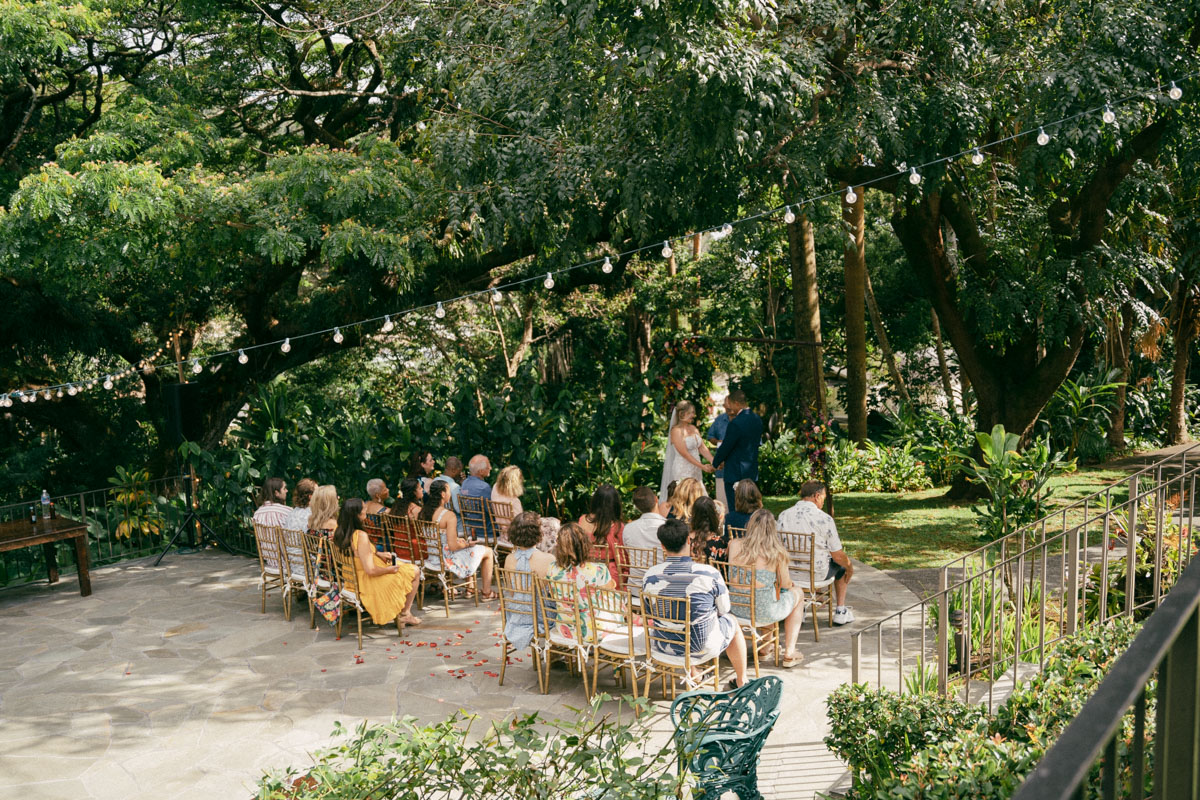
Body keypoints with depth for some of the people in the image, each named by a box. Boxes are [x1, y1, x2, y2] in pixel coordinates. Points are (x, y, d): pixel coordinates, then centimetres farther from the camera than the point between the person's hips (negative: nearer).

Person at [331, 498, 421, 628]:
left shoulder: (338, 532, -4)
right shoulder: (361, 536, -30)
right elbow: (371, 570, -29)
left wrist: (378, 554, 11)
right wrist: (389, 569, -12)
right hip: (369, 584, -9)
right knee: (414, 571, 8)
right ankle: (405, 614, 20)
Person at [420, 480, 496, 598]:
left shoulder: (425, 511, -1)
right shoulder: (449, 515, -24)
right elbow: (453, 546, -24)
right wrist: (466, 544, -5)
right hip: (446, 560, -8)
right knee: (488, 551, 13)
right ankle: (487, 592, 21)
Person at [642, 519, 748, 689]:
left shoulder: (651, 575, -13)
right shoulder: (709, 573, -21)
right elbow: (724, 609, -5)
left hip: (664, 646, 3)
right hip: (704, 647, -3)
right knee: (732, 621, 28)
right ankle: (741, 680, 45)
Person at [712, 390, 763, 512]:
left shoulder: (736, 423, -21)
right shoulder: (757, 420, 5)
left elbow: (725, 447, -14)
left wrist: (715, 462, 4)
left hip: (735, 474, -8)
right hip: (752, 472, 8)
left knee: (735, 509, -3)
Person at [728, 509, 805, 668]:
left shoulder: (735, 545, -5)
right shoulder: (776, 552, -11)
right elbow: (785, 584, 1)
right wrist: (791, 584, 24)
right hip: (763, 612, -4)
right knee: (797, 593, 27)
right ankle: (789, 653, 28)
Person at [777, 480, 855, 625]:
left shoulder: (783, 515, -4)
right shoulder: (825, 519, -16)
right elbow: (837, 555, -10)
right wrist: (850, 568, 12)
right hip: (816, 573, -4)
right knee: (841, 565, 26)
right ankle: (840, 611, 29)